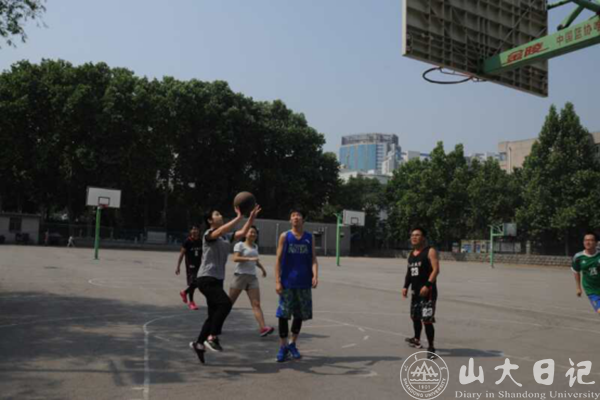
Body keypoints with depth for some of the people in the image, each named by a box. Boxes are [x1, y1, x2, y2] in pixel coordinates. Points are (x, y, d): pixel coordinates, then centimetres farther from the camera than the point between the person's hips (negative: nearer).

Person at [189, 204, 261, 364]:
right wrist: (239, 217, -34)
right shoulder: (208, 234, -9)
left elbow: (243, 233, 1)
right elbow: (221, 230, -31)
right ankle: (212, 338, -15)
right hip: (206, 279, -8)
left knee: (214, 314, 11)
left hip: (217, 279, 8)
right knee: (225, 303, -24)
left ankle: (198, 344, 23)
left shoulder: (226, 237, 13)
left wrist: (252, 217, -10)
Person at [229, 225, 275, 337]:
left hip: (252, 277, 5)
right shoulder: (240, 245, -3)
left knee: (256, 304, -8)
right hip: (240, 275, -5)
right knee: (229, 303, 3)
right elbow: (235, 258, -18)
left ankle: (263, 328, -19)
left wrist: (262, 268, 25)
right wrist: (249, 258, -27)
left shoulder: (255, 247, 17)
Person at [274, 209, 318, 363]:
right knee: (284, 314, -2)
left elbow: (313, 259, 3)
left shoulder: (309, 238, 6)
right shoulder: (284, 236, 1)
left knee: (300, 314, 9)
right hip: (287, 282, -2)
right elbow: (278, 259, -1)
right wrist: (277, 281, -9)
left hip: (304, 283, 2)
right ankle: (283, 347, 12)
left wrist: (315, 276, -14)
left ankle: (293, 344, 26)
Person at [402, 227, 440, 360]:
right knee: (415, 317, 21)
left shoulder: (430, 251, -9)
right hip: (416, 291, 8)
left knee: (427, 320, -12)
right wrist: (406, 286, 9)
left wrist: (427, 285, -26)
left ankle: (431, 348, -3)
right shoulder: (411, 254, 14)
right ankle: (417, 340, 42)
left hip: (428, 291, -8)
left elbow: (436, 269, -17)